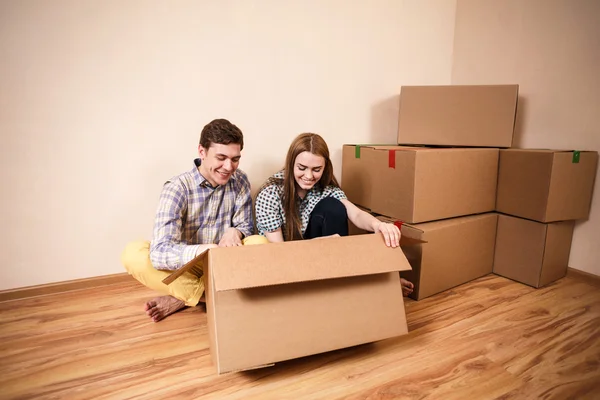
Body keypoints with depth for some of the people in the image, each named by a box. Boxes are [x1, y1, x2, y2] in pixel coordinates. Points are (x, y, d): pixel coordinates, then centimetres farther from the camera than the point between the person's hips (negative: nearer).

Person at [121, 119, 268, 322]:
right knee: (133, 254, -27)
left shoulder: (240, 181, -7)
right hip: (186, 268, -2)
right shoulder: (177, 188, -19)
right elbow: (160, 251, -30)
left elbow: (246, 227, 0)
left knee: (261, 243, -27)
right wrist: (204, 251, -50)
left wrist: (234, 232, -25)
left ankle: (180, 297, -17)